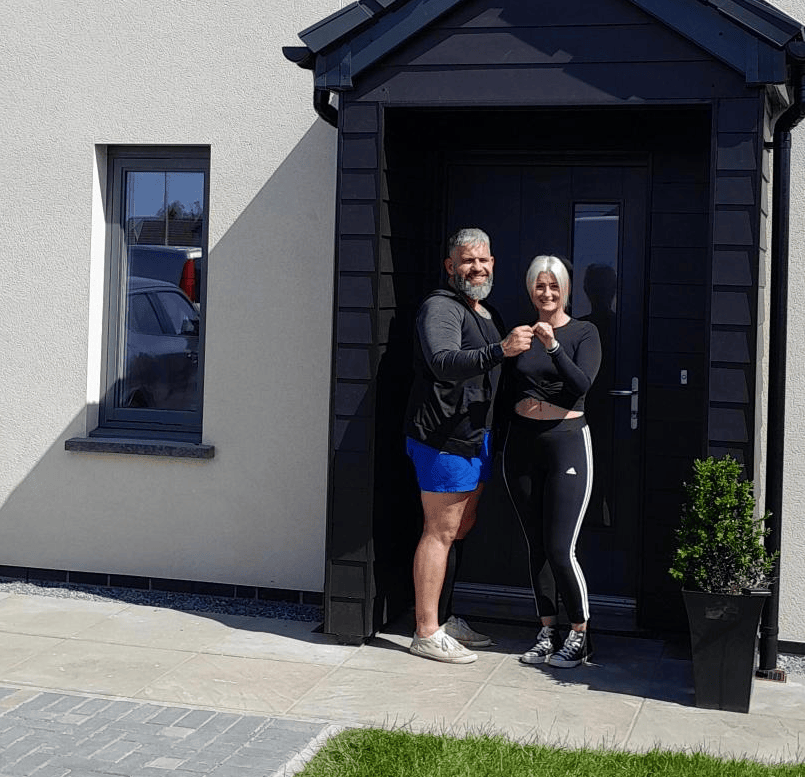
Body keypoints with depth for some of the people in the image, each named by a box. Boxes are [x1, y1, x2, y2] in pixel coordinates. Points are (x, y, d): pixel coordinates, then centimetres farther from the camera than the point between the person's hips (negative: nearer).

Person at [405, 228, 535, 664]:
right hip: (442, 438, -10)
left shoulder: (487, 315, 19)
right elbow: (444, 363, -30)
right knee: (440, 533, -7)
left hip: (475, 438, 10)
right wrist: (502, 349, -41)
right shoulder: (440, 308, -12)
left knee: (460, 529, 15)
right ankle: (427, 633, -1)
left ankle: (443, 618, 26)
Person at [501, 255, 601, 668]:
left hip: (566, 442, -4)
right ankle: (547, 631, 20)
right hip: (522, 444, 5)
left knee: (560, 549, -9)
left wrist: (552, 345, -27)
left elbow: (582, 384, -17)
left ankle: (579, 634, 8)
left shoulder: (584, 333, -1)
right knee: (535, 546, 9)